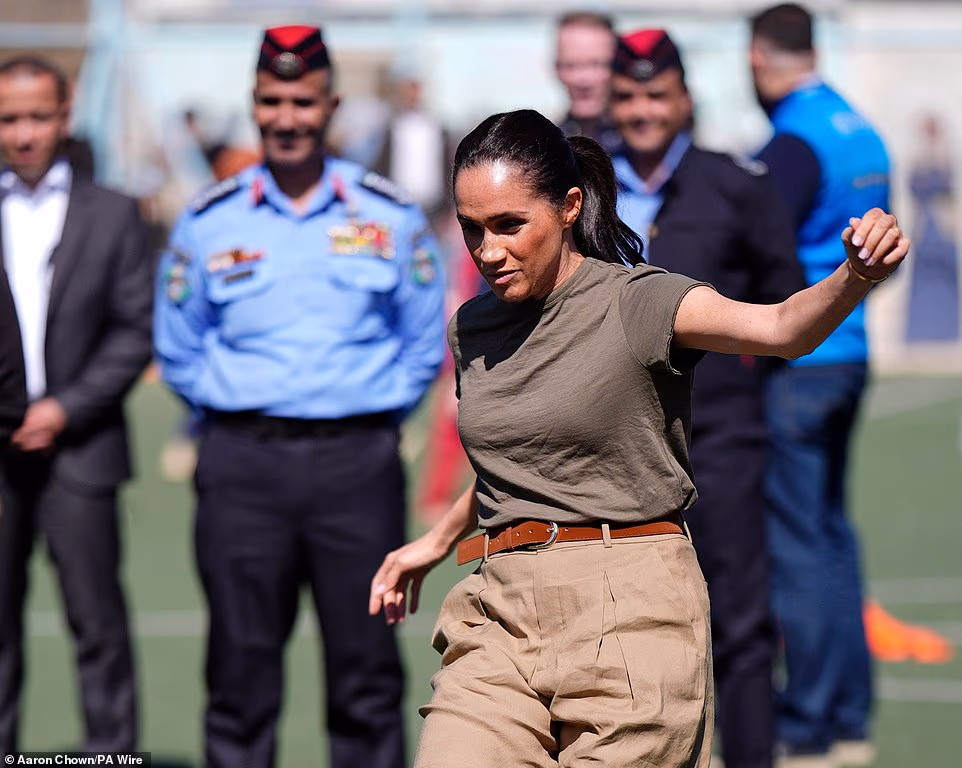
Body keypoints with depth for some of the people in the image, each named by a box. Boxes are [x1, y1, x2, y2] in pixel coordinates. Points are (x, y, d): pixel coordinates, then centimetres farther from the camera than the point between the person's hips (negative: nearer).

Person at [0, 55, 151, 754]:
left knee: (98, 623, -1)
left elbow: (137, 331, 3)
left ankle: (113, 754, 3)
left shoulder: (113, 215, 7)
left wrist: (67, 408, -8)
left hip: (78, 447, -1)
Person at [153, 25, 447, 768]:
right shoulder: (209, 222, 6)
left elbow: (425, 342, 13)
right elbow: (178, 349, 15)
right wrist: (231, 408, 8)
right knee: (241, 666, 0)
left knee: (367, 667, 0)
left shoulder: (389, 217, 6)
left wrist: (378, 410, 5)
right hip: (242, 465, 0)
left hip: (358, 461, 0)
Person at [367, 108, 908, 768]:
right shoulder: (472, 329, 11)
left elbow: (781, 329, -25)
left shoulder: (637, 304, -7)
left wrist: (856, 276, -45)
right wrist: (437, 541, 41)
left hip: (630, 612, -5)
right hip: (501, 611, 5)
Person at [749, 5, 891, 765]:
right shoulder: (863, 133, 11)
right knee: (831, 529, 15)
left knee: (795, 542, -4)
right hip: (848, 354, 9)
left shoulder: (794, 146, -16)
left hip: (791, 364, -9)